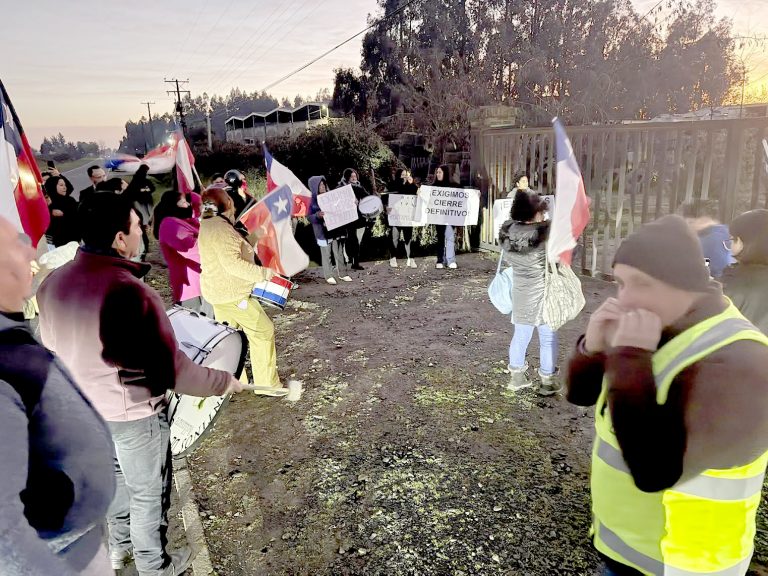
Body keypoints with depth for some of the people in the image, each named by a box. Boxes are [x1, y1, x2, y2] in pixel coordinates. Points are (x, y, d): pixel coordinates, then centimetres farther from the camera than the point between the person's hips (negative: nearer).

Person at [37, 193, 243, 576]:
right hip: (133, 414, -7)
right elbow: (172, 369, -25)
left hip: (82, 409, 7)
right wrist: (224, 382, -10)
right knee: (147, 493, 16)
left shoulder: (52, 283, -7)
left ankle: (120, 545, 51)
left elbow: (51, 349, 7)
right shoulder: (133, 293, -31)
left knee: (113, 478, 29)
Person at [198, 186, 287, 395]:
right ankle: (266, 384, 4)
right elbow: (233, 264, -28)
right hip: (233, 294, -10)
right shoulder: (221, 229, -22)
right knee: (263, 331, -2)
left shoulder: (207, 225, 10)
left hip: (219, 292, 10)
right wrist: (263, 273, -22)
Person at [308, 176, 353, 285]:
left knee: (339, 252, 9)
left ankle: (342, 273, 18)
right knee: (326, 254, 1)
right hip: (323, 231, -4)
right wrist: (317, 215, -28)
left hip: (336, 229, 4)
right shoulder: (312, 200, -4)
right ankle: (328, 276, 9)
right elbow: (309, 217, -9)